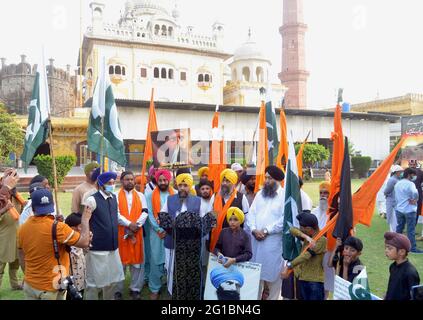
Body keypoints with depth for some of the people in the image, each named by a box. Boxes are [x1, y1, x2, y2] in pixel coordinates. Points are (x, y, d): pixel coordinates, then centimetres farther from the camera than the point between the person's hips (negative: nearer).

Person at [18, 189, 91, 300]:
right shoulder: (57, 228, -24)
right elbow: (84, 242, -18)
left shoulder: (23, 228, -5)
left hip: (30, 285, 5)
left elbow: (22, 259, 7)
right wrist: (85, 220, -4)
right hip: (52, 287, -5)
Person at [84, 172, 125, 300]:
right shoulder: (92, 200, -15)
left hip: (113, 246, 7)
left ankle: (110, 298, 37)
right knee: (94, 280, 5)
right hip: (97, 248, -7)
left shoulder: (114, 198, 6)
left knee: (113, 278, 18)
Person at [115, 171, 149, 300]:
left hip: (137, 233, 2)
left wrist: (136, 225, -12)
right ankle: (118, 289, 18)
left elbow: (145, 213, 1)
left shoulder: (140, 196, 9)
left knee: (137, 261, 6)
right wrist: (129, 224, -16)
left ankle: (135, 289, 19)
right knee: (120, 262, 5)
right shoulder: (116, 196, 1)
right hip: (120, 233, -2)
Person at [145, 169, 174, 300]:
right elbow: (150, 215, -1)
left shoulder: (175, 195, 0)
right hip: (156, 232, 0)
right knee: (156, 260, 5)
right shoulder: (151, 196, 3)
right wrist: (159, 230, -9)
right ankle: (155, 288, 17)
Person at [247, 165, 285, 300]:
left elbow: (284, 219, -14)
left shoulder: (285, 196, -4)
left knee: (273, 272, 5)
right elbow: (251, 213, 9)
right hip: (256, 239, 5)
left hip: (274, 242, -5)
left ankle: (273, 298, 21)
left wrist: (266, 231, -13)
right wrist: (254, 229, -7)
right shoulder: (260, 194, 13)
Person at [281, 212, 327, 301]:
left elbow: (306, 255, -24)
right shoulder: (308, 235, 7)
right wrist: (305, 237, -22)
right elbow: (292, 230, -5)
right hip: (303, 278, 7)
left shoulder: (322, 240, -16)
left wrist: (288, 266, -28)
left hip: (315, 280, -7)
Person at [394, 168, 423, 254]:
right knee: (411, 230, 0)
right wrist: (414, 199, -6)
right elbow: (415, 194, -27)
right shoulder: (410, 184, -15)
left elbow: (396, 196, 7)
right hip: (409, 210, -7)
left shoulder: (397, 184, 9)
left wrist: (408, 199, -1)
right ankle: (413, 248, 5)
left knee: (399, 227, 15)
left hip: (399, 209, 7)